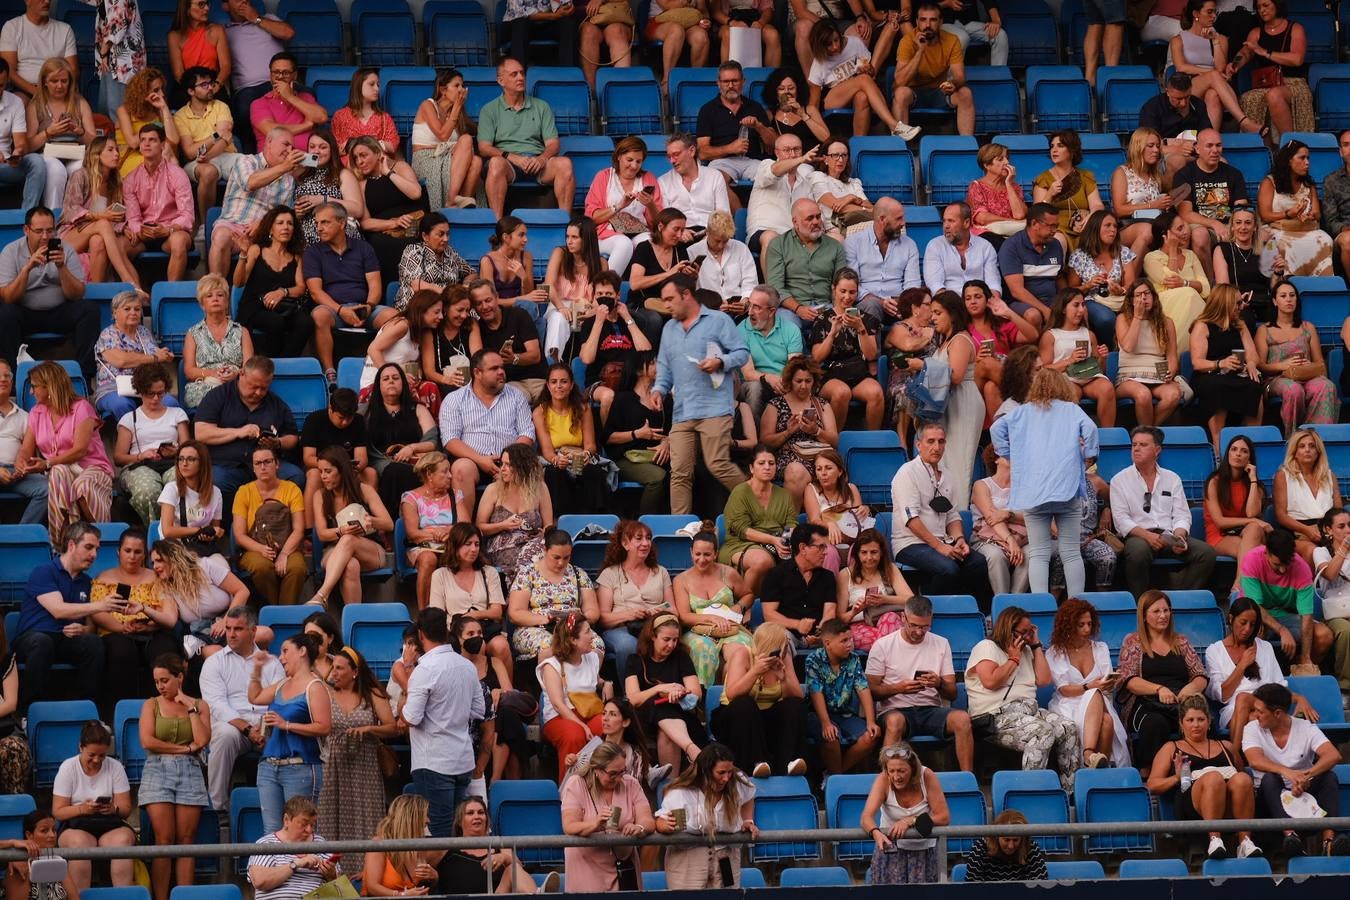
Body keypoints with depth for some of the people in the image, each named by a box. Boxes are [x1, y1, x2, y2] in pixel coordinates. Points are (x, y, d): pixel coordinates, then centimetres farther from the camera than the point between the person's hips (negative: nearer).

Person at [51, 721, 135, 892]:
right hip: (76, 826, -1)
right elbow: (57, 812, -2)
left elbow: (125, 808, 4)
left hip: (110, 825, 1)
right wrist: (82, 809, -21)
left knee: (123, 839, -34)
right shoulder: (68, 768, 2)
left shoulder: (115, 767, 6)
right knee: (80, 842, -37)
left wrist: (114, 809, -20)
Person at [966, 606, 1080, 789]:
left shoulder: (1025, 651, 23)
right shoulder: (986, 647, 2)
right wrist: (1013, 659, -3)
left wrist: (1036, 646, 14)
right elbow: (990, 681, -15)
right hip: (996, 716, -7)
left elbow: (1044, 680, 14)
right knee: (1043, 731, -34)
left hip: (1029, 710, 8)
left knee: (1069, 728, -17)